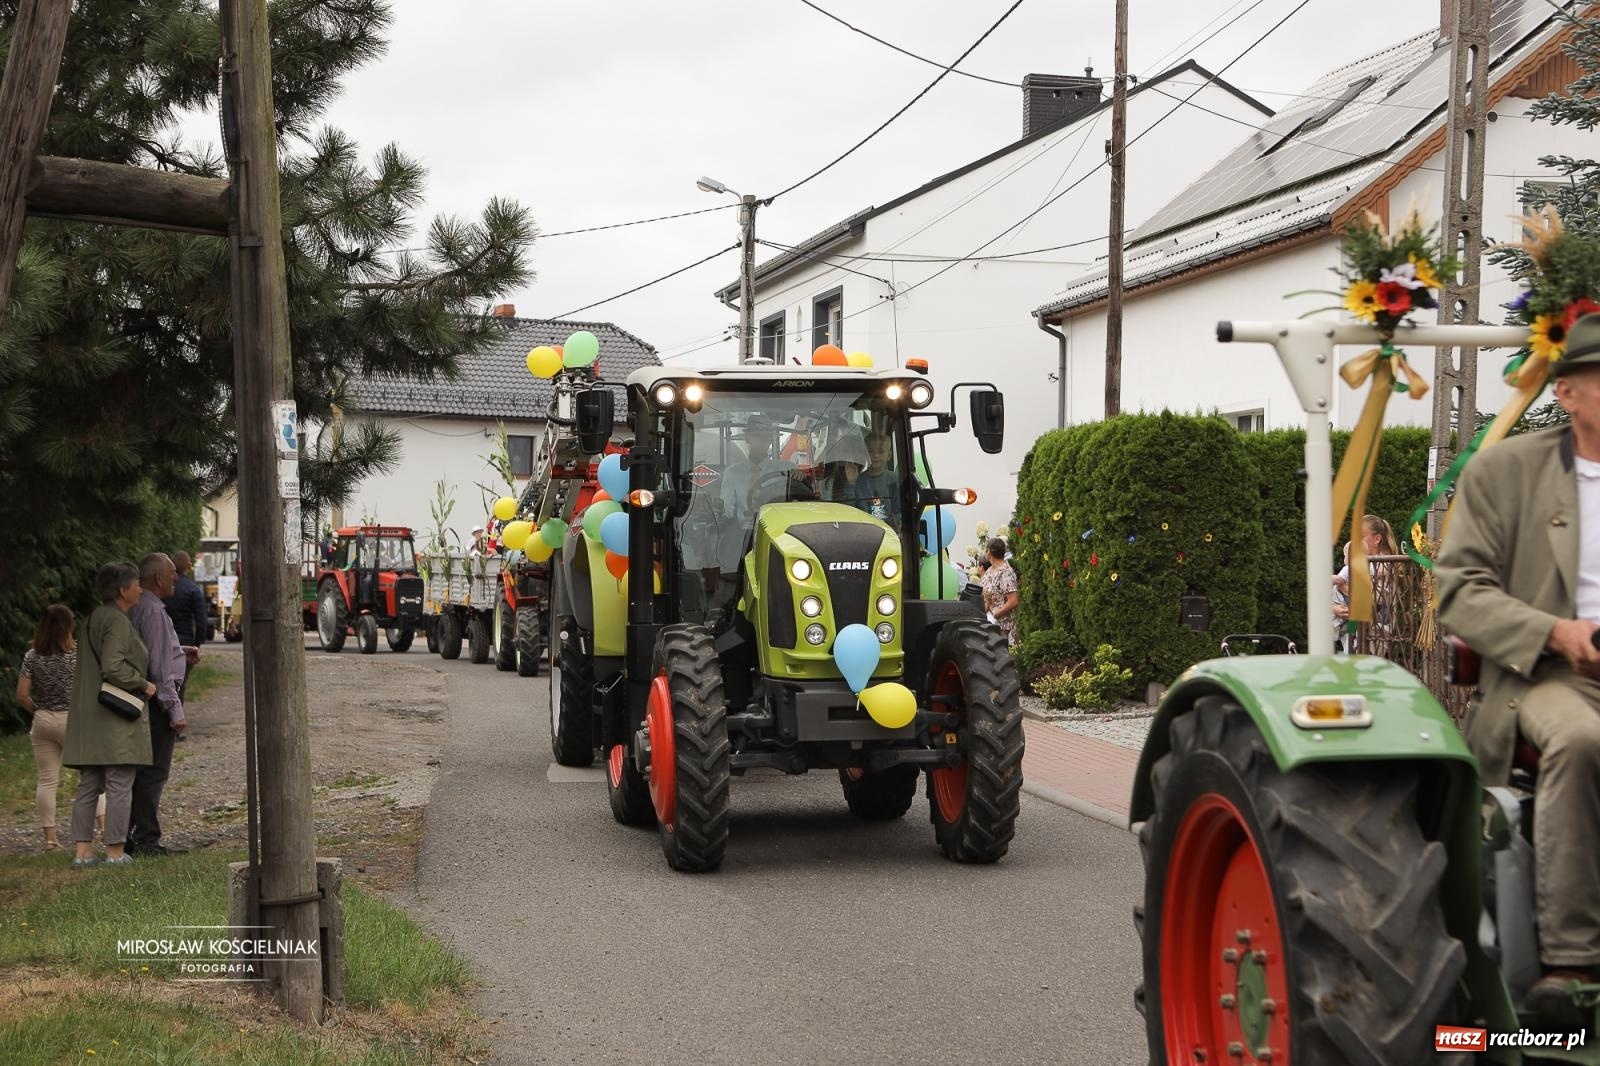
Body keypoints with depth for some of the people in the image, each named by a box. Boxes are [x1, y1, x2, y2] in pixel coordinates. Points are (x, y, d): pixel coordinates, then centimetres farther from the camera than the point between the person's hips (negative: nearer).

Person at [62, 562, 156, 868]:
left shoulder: (95, 619, 15)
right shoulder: (117, 621, -14)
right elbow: (113, 667, -24)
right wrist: (144, 684, -10)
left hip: (89, 718, 9)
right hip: (116, 719, -9)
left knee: (88, 785, 10)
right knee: (120, 785, -2)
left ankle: (82, 849, 10)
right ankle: (115, 851, 0)